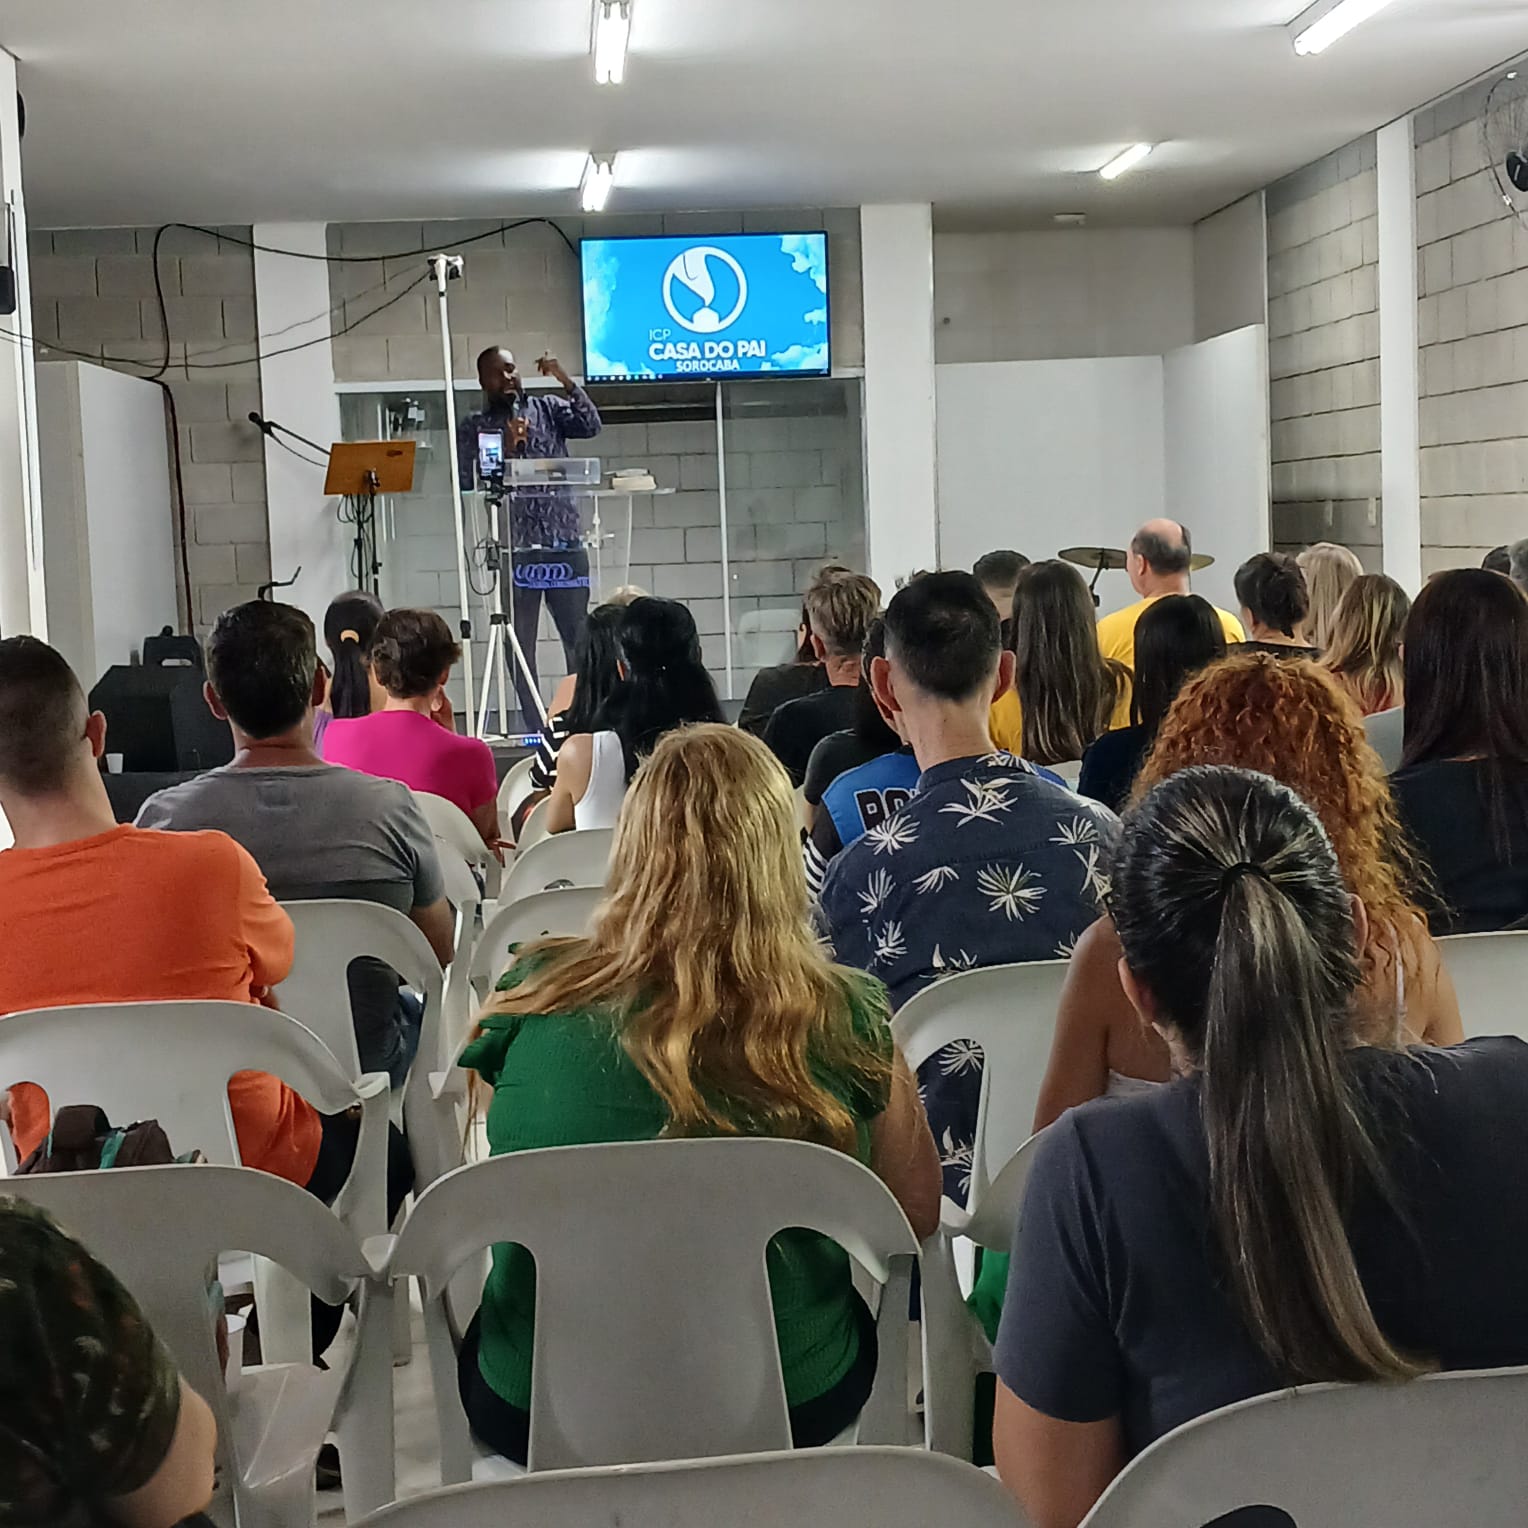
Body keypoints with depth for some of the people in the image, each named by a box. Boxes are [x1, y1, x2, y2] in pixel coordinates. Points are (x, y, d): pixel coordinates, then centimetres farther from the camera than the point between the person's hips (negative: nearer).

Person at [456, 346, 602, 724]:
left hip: (564, 541, 1)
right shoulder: (472, 428, 8)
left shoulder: (547, 408, 12)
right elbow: (467, 485, -1)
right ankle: (537, 731, 3)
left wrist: (566, 381, -13)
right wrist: (505, 451, -11)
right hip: (513, 548, -1)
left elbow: (590, 426, -4)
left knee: (579, 638, -1)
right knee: (520, 645, -1)